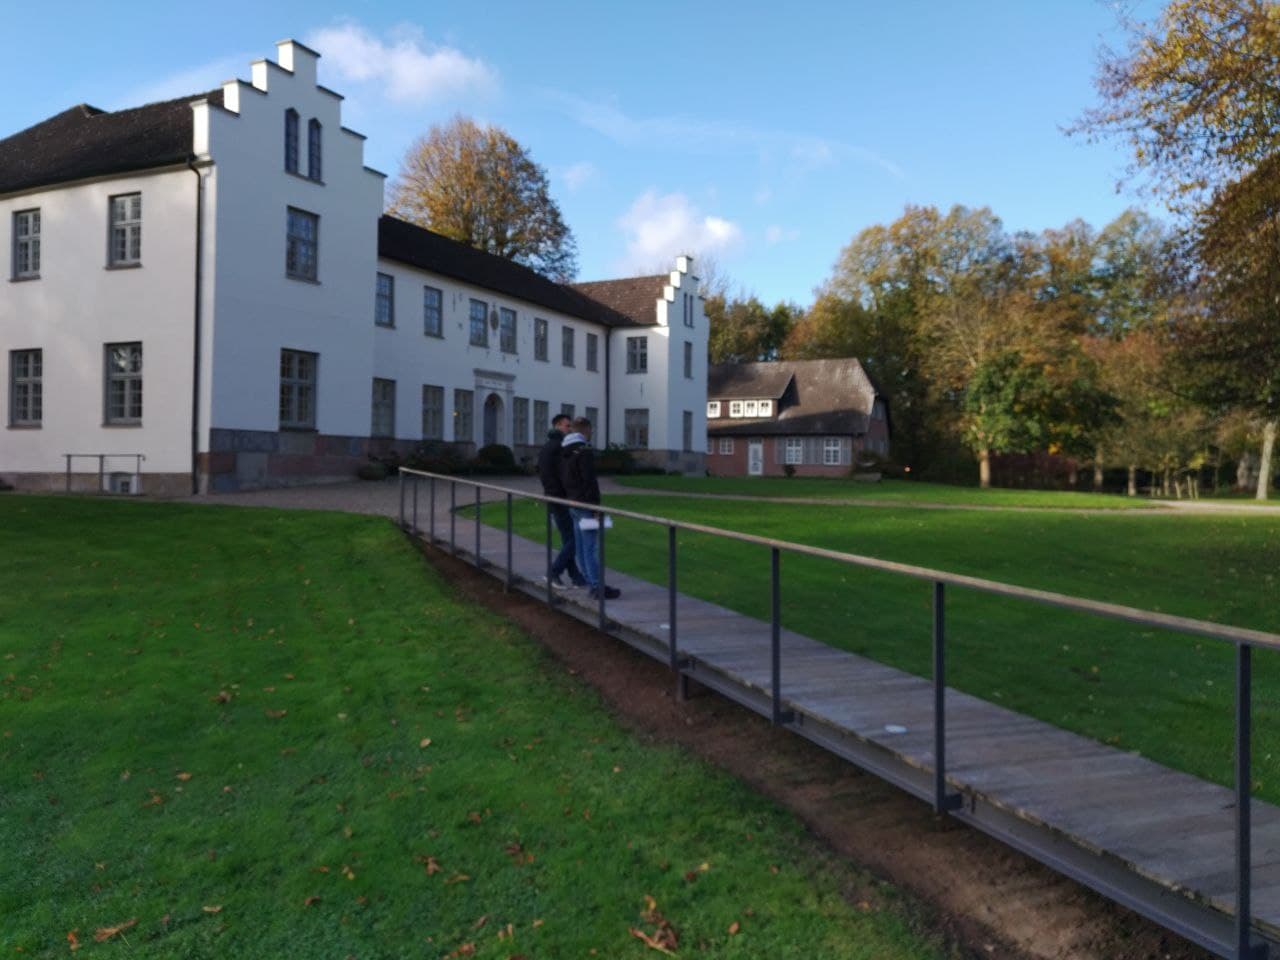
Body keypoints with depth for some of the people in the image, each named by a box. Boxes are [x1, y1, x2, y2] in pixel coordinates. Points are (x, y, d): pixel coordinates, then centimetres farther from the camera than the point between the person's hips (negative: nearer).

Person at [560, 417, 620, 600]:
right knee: (592, 547, -8)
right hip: (585, 505, -9)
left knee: (581, 547, 10)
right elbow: (590, 481, -20)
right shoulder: (585, 452, -15)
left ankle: (592, 583, 16)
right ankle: (599, 587, -7)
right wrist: (596, 507, -19)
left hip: (572, 504, 9)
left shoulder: (564, 453, 14)